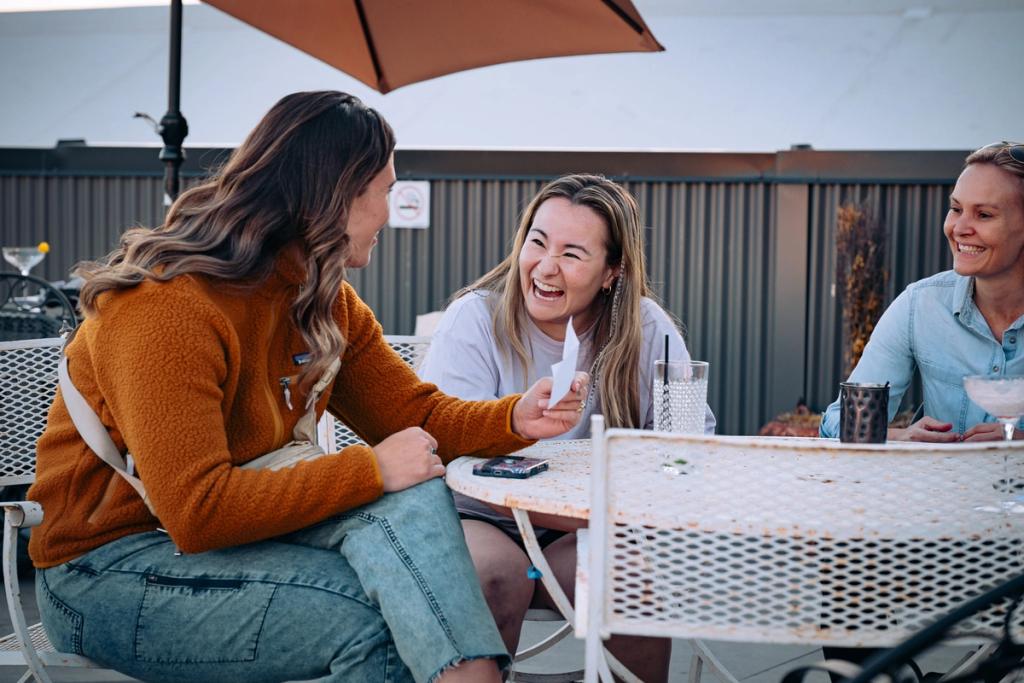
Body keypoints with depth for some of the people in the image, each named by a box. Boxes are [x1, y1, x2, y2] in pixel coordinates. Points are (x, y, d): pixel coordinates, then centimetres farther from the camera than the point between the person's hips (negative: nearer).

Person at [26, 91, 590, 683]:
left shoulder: (328, 301, 4)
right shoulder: (171, 307, -23)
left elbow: (416, 416, 7)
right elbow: (195, 510, -29)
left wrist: (514, 420, -12)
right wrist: (370, 471, -25)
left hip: (235, 525, 8)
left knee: (411, 499, -19)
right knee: (372, 620, -26)